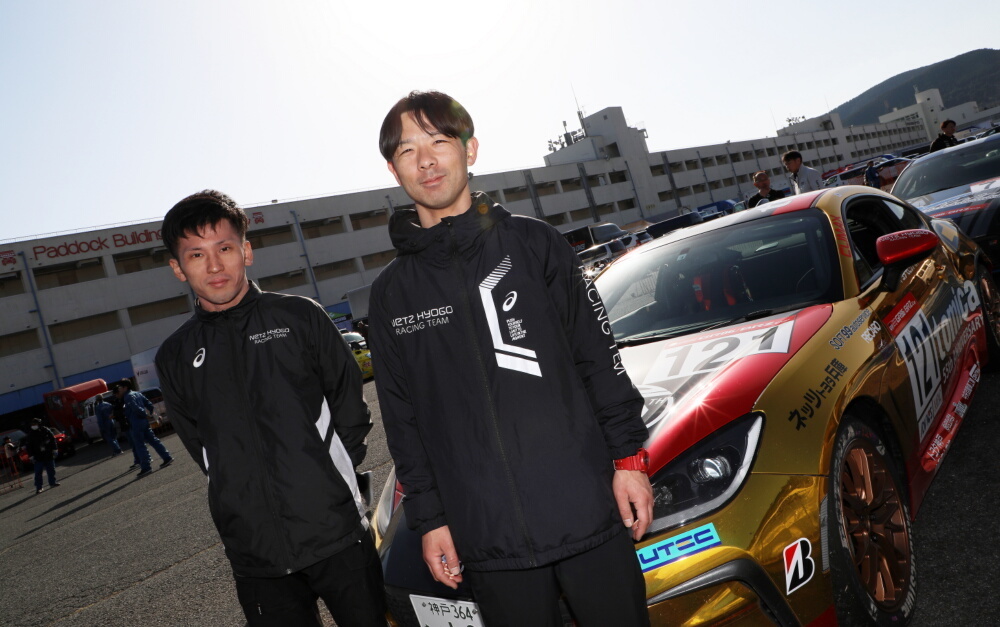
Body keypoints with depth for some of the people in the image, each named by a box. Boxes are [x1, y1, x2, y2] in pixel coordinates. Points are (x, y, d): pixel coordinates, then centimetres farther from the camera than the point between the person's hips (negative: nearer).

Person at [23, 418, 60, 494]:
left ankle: (52, 483, 26)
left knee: (51, 469, 11)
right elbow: (28, 445, 1)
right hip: (38, 456, -2)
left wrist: (54, 449, 4)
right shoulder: (31, 434, -4)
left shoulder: (45, 431, -1)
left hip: (49, 454, 2)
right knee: (38, 472, -4)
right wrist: (31, 455, -4)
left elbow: (52, 439, 7)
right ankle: (38, 487, 0)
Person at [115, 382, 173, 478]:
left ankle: (146, 467, -5)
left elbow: (136, 408, -23)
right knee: (153, 440, 12)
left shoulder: (128, 396, -11)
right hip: (144, 421, 9)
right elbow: (149, 404, 18)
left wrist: (144, 414, -11)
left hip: (136, 423, -9)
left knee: (139, 445, -5)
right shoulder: (137, 393, 17)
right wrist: (147, 413, 14)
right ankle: (167, 457, 13)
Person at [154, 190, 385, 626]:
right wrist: (251, 496, 7)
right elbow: (199, 445, 14)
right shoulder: (174, 358, 6)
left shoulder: (300, 317, 1)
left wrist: (330, 476, 2)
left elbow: (351, 407, 5)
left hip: (337, 532, -1)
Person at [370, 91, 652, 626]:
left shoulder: (534, 243, 3)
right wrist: (428, 518, 6)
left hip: (589, 512, 0)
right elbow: (403, 420, 8)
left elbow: (599, 358, 3)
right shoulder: (390, 295, 6)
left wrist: (628, 457, -1)